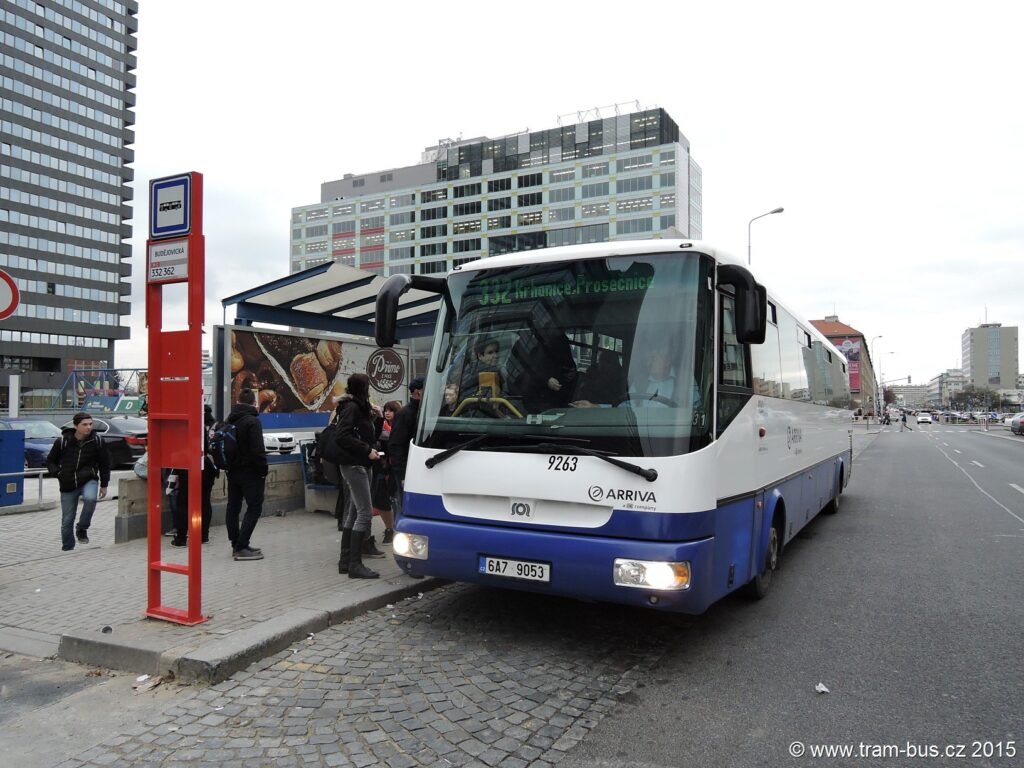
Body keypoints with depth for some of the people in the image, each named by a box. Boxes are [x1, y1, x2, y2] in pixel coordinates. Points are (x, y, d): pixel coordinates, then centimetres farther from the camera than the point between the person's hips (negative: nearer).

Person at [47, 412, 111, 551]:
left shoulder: (97, 441, -2)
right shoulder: (62, 441, -3)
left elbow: (104, 464, 7)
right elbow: (50, 461, 11)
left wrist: (104, 485, 7)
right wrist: (58, 473, -8)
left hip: (89, 480, -1)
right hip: (68, 485, 1)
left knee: (90, 498, -34)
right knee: (67, 520, 5)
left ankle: (82, 528, -10)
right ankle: (67, 549, 23)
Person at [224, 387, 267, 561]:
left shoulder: (229, 420, 10)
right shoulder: (252, 421, -15)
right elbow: (258, 450, -19)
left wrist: (228, 466, 19)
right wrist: (263, 470, -10)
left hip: (232, 470, 8)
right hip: (249, 471, -8)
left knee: (233, 507, 12)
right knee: (254, 507, -4)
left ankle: (236, 544, 19)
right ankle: (241, 547, -9)